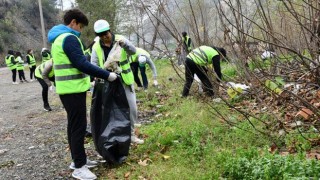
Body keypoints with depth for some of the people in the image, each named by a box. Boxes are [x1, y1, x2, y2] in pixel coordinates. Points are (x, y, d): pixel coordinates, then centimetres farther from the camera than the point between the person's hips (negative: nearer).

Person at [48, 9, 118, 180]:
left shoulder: (58, 38, 17)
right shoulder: (69, 38, -16)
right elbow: (82, 64, -22)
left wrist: (86, 82, 22)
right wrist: (107, 75, -18)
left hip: (67, 88, 10)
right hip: (73, 89, -10)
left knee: (74, 125, 16)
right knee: (78, 127, -5)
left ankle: (78, 159, 26)